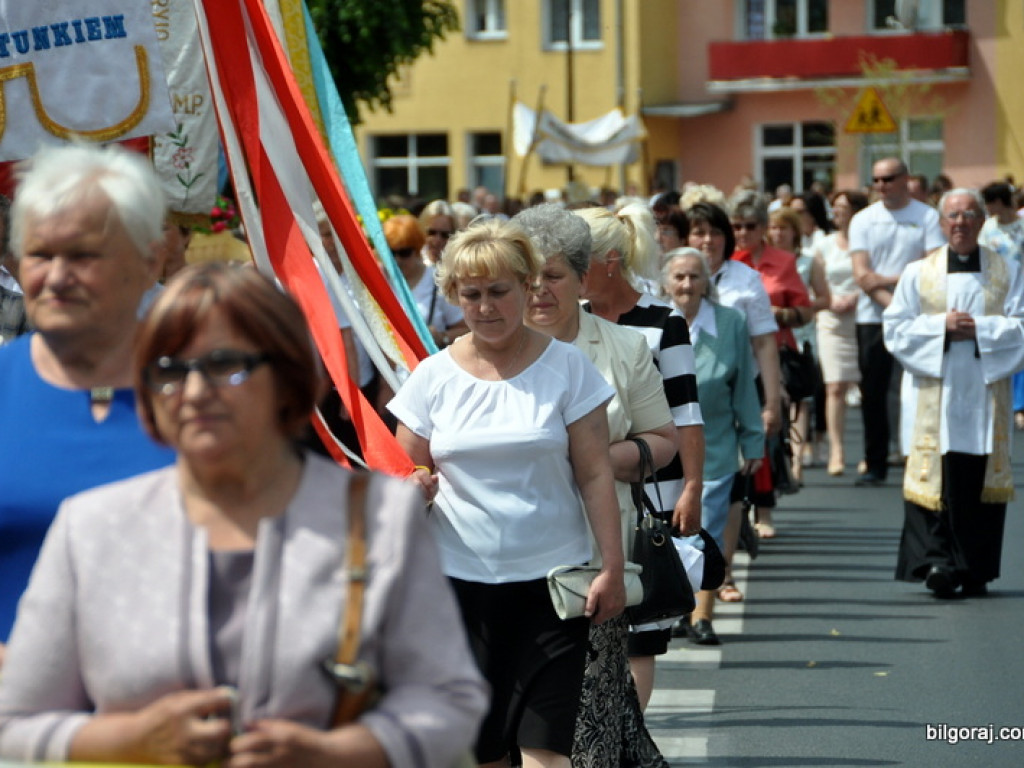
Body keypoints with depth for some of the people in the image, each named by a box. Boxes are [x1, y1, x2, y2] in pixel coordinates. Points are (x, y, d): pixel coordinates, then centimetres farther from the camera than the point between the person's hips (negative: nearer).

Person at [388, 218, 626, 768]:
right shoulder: (433, 377, 4)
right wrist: (416, 489, -13)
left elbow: (595, 475, 0)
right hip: (461, 577, 2)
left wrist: (611, 567, -5)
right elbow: (408, 472, 10)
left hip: (551, 579, -2)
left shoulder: (566, 367, 0)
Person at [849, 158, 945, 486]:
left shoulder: (927, 217, 2)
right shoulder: (863, 220, 6)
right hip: (873, 318, 2)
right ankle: (875, 465, 9)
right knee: (873, 394, 2)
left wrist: (887, 279, -11)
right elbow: (862, 276, -3)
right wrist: (891, 302, -14)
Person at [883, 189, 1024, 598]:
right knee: (936, 474, -11)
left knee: (980, 480, 1)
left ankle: (975, 571, 8)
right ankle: (938, 563, -13)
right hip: (934, 392, -1)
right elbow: (895, 328, 2)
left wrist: (979, 329, -12)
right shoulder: (919, 273, 9)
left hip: (985, 392, 1)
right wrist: (941, 326, -11)